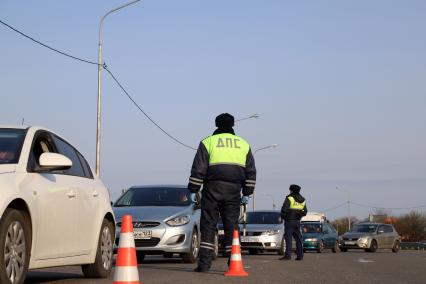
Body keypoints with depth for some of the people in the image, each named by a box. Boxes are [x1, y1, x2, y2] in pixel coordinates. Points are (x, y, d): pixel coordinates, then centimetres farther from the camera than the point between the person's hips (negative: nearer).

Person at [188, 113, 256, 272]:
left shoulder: (208, 142, 5)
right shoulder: (243, 144, 14)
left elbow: (198, 169, -1)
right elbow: (251, 172, 13)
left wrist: (193, 190, 1)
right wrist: (247, 193, 16)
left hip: (212, 189, -2)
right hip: (233, 190, 2)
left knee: (208, 225, -1)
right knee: (232, 225, 6)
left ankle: (205, 262, -10)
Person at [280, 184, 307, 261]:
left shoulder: (289, 198, -9)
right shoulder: (302, 200, 11)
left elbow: (284, 209, -16)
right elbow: (305, 212, 15)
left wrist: (282, 216, -1)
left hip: (289, 221, -6)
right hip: (297, 221, 6)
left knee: (288, 238, -7)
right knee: (298, 238, 10)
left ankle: (288, 255, -13)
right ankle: (300, 255, 9)